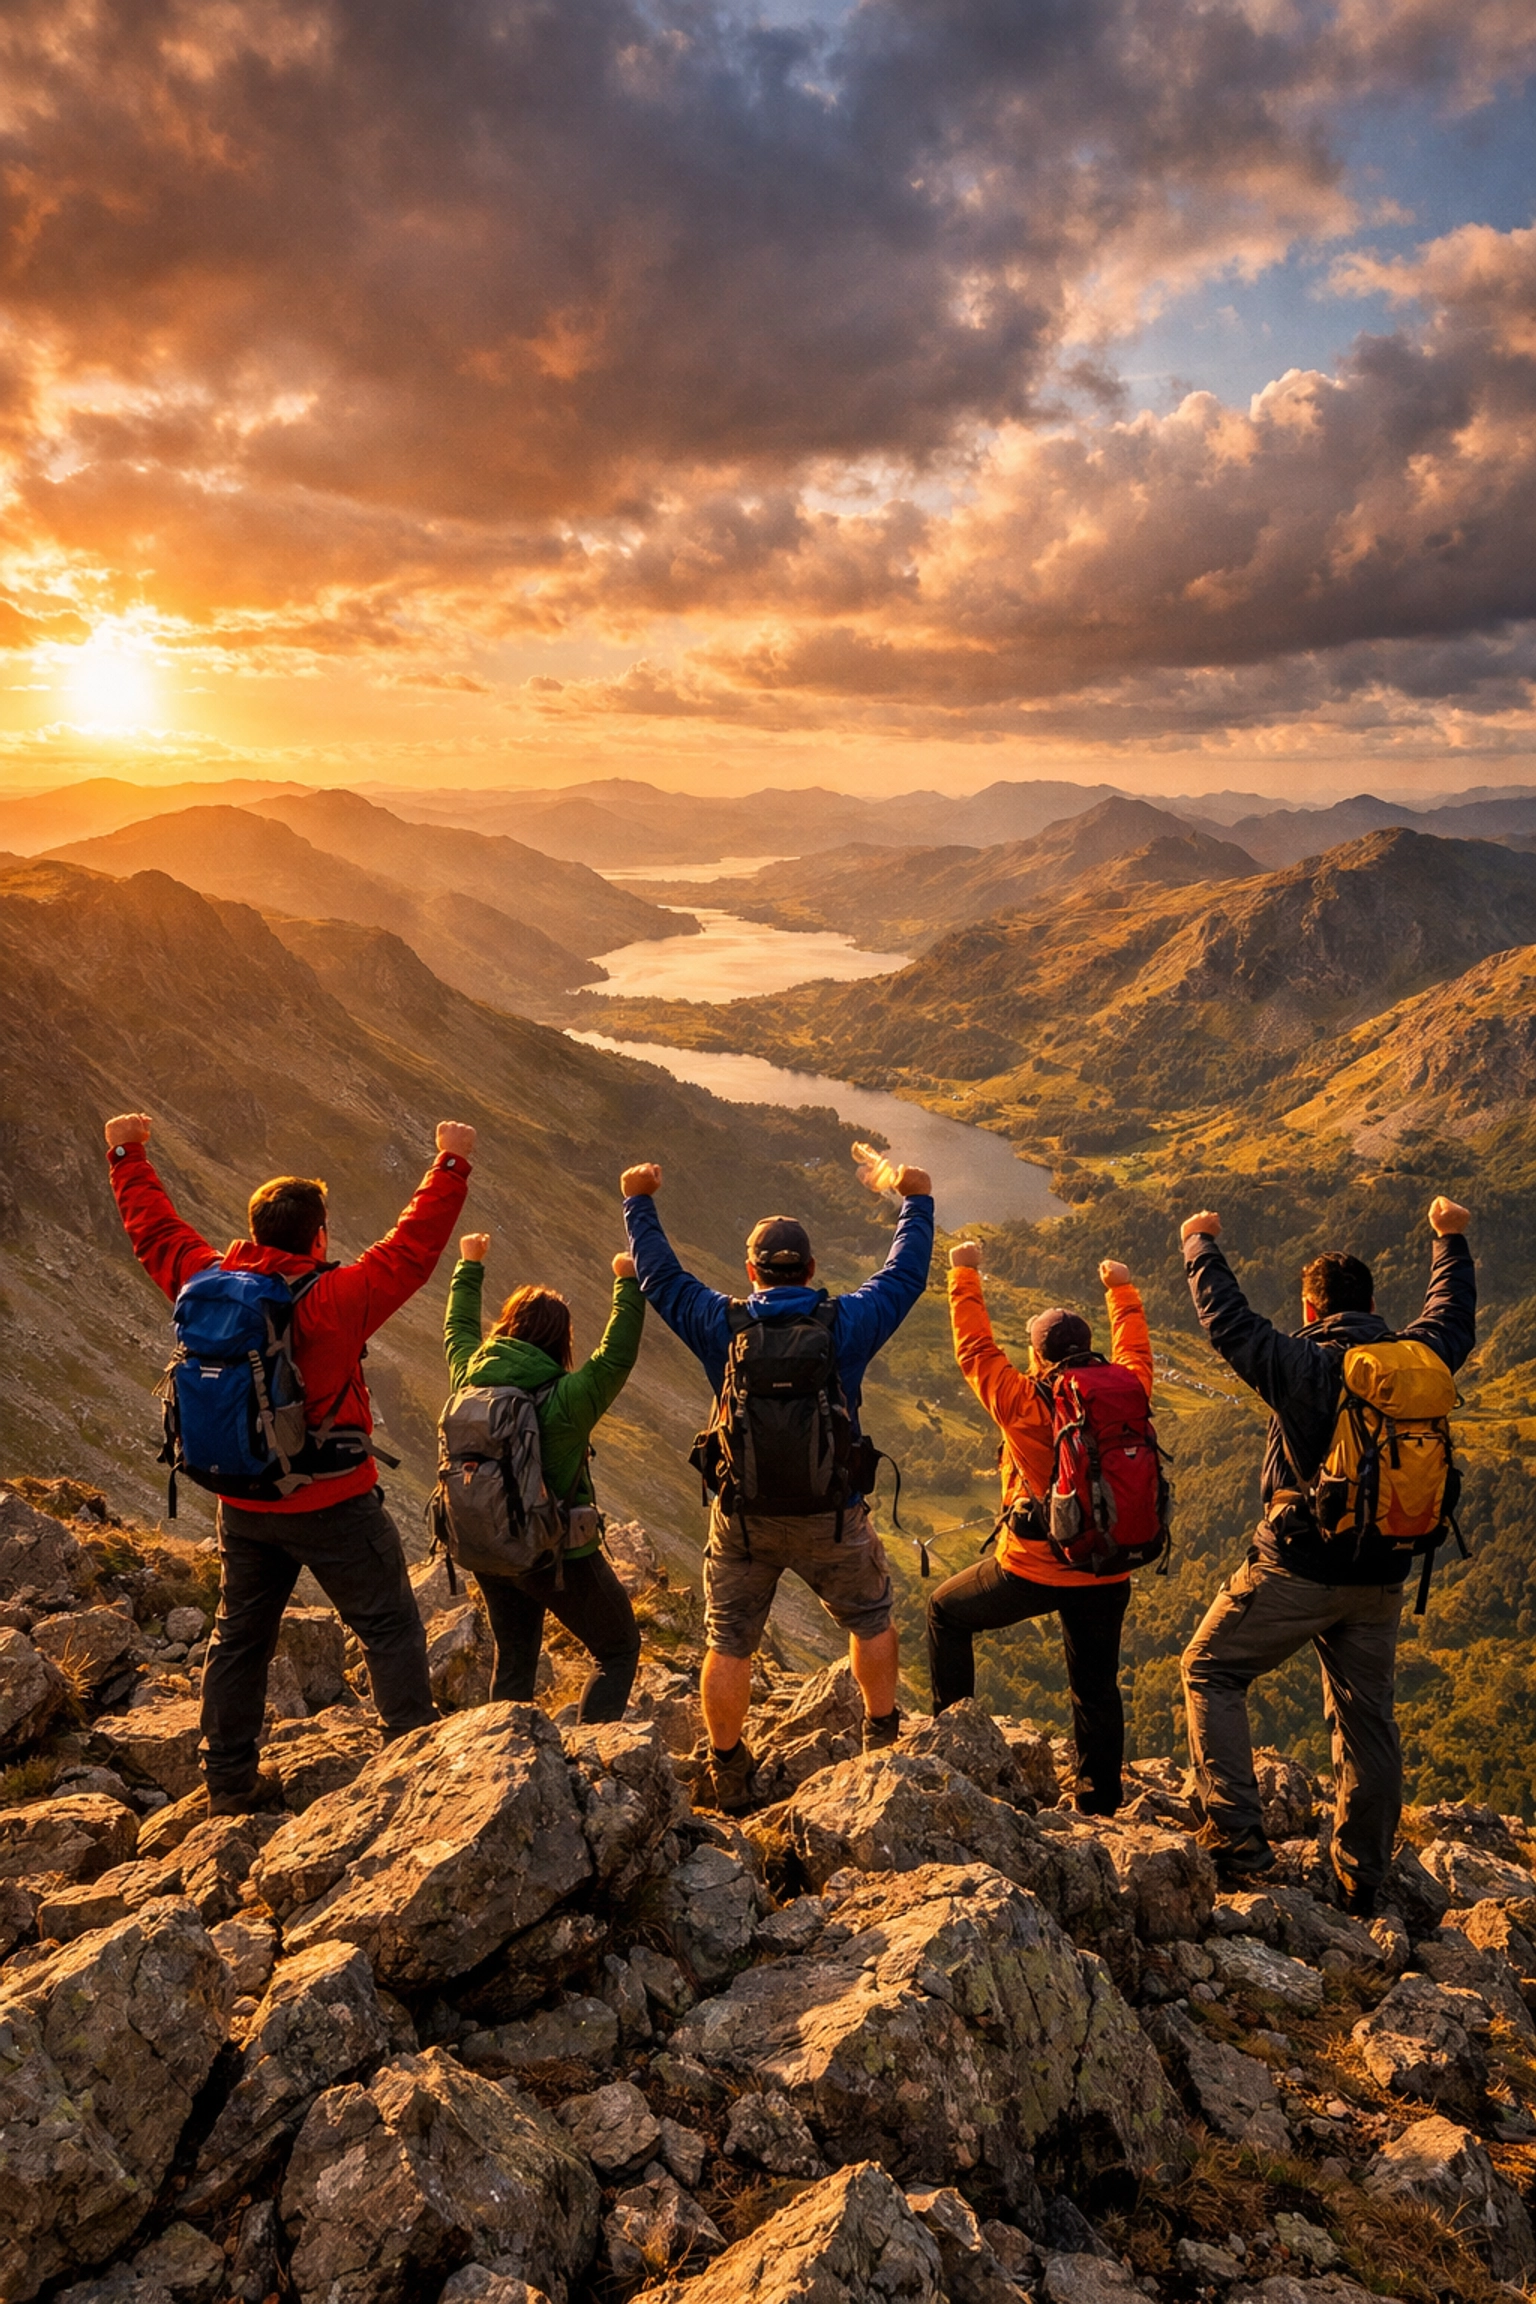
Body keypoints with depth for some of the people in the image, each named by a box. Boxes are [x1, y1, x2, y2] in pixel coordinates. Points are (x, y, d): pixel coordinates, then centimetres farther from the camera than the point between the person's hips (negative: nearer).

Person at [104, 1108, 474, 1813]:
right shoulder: (333, 1299, -22)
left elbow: (154, 1229, 9)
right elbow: (412, 1249, -18)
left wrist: (126, 1155, 23)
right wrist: (451, 1165, -10)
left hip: (242, 1503, 6)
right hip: (332, 1504, -6)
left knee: (239, 1635, 19)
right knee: (389, 1628, 6)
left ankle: (229, 1780, 29)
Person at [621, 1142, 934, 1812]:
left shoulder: (721, 1326, -9)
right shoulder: (848, 1324, -10)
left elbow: (659, 1276, 4)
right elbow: (906, 1274, 5)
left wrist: (640, 1204, 17)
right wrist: (915, 1198, 19)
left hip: (743, 1517, 0)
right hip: (832, 1517, 0)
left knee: (728, 1644, 14)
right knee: (871, 1618, 23)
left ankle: (727, 1776, 24)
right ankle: (884, 1738, 35)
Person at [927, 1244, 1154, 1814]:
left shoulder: (1022, 1401, -12)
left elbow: (974, 1347, 1)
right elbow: (1135, 1351, 19)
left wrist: (965, 1275, 12)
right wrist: (1121, 1290, 34)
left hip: (1032, 1570, -4)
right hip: (1106, 1575, 4)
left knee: (946, 1612, 20)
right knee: (1097, 1690, 16)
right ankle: (1098, 1805, 22)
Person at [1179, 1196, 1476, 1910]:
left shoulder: (1302, 1364, -14)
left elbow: (1228, 1321, -5)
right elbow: (1455, 1317, 21)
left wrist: (1202, 1247, 9)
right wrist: (1451, 1238, 35)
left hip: (1298, 1568, -5)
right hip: (1380, 1577, 6)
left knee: (1211, 1672, 7)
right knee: (1366, 1717, 14)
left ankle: (1239, 1840, -2)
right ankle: (1363, 1883, 23)